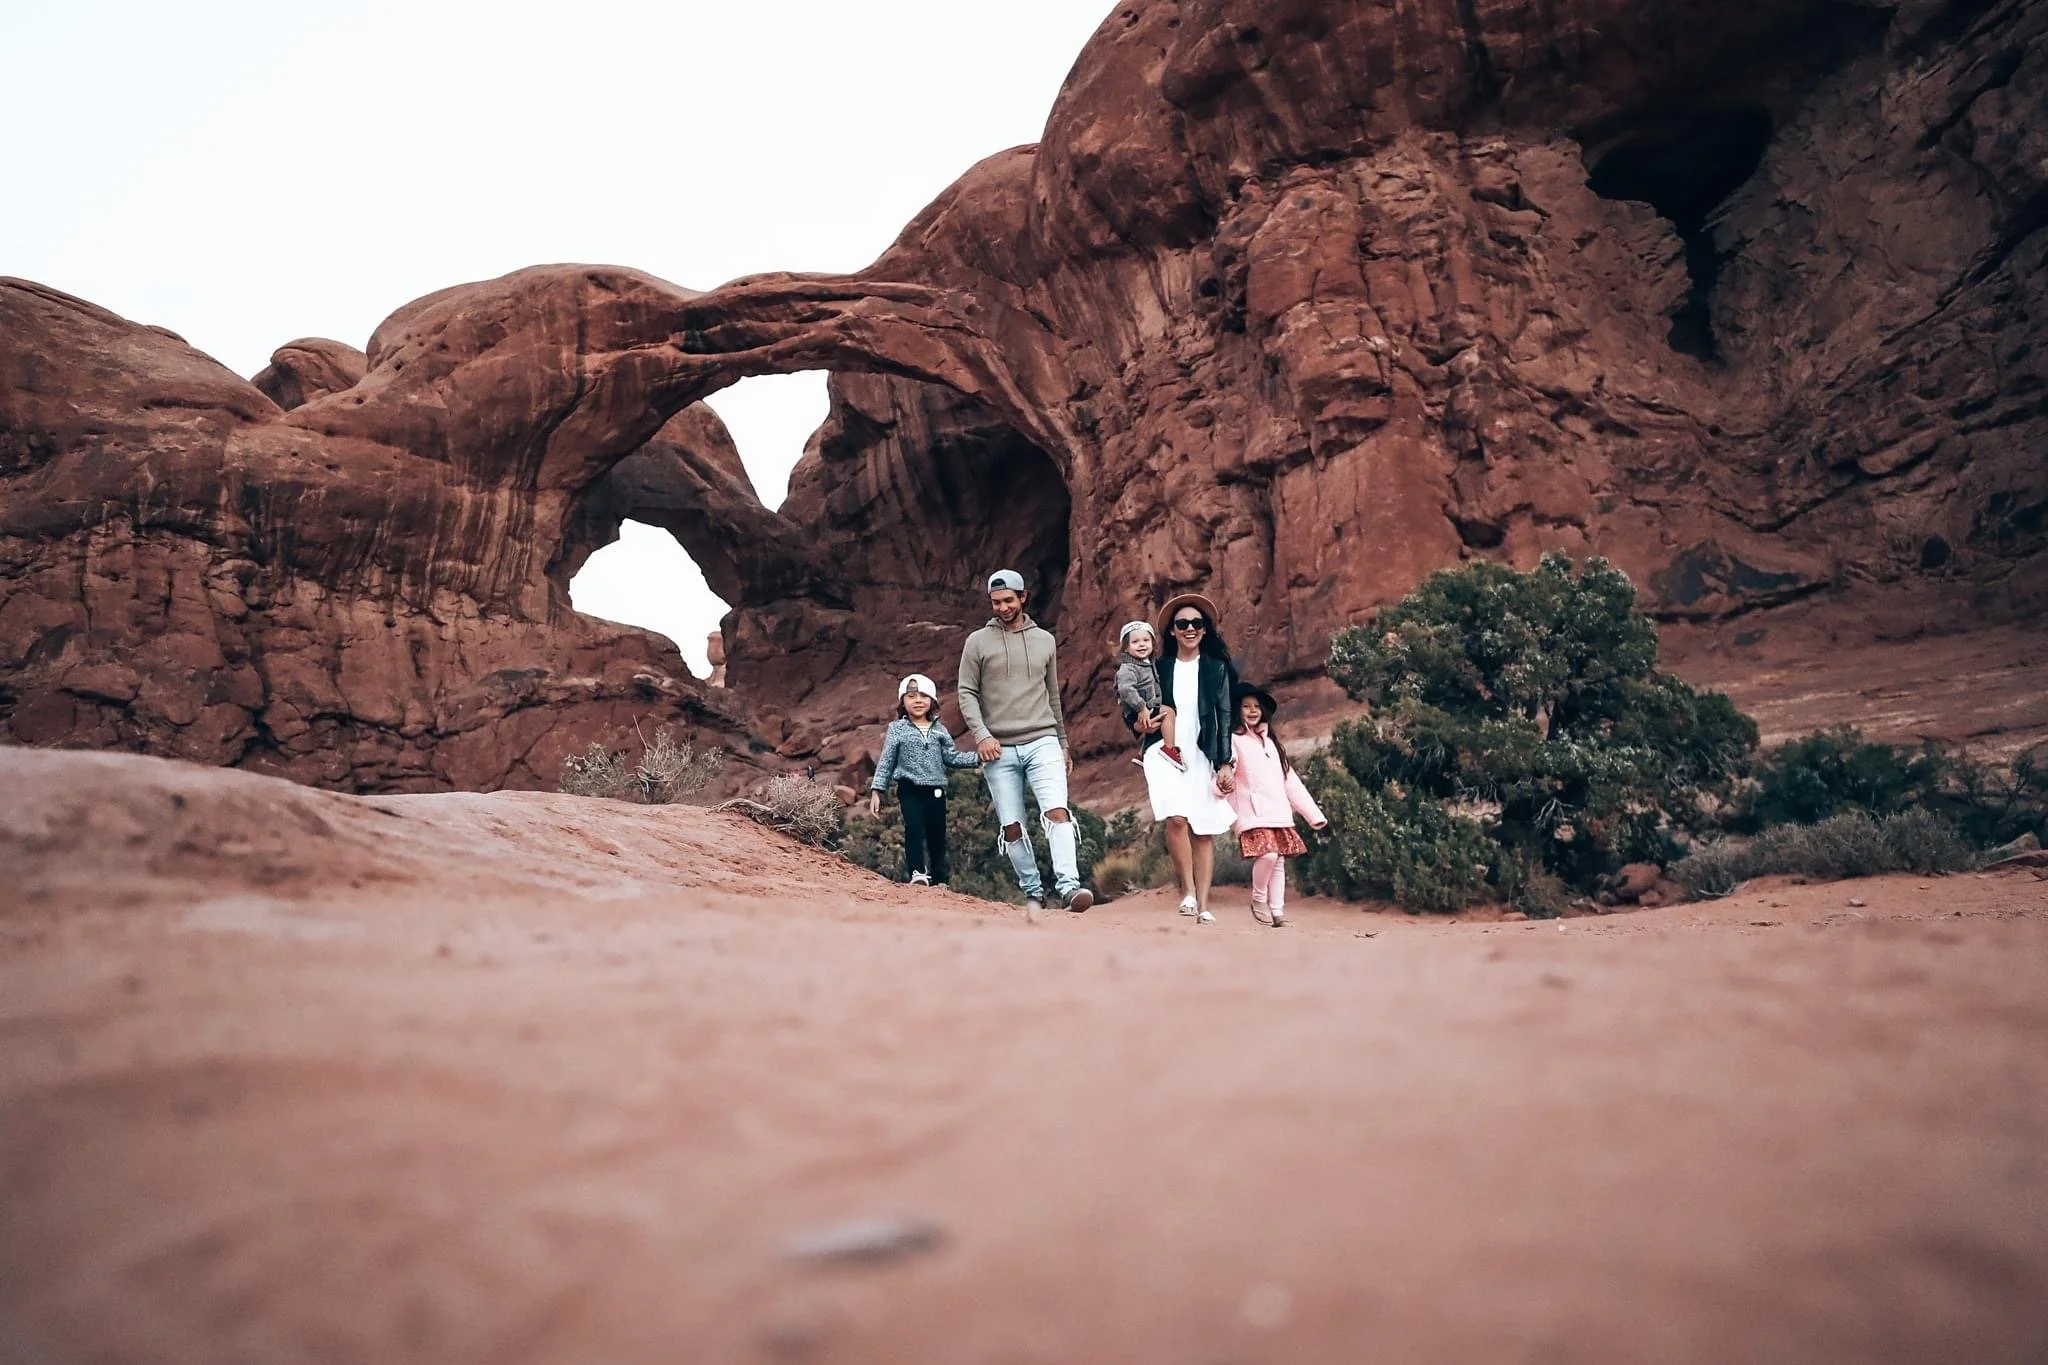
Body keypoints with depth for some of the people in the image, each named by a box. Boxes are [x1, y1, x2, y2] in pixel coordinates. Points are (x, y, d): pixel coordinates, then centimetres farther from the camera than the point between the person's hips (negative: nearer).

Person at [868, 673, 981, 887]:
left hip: (936, 790, 3)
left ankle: (939, 880, 19)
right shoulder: (897, 729, 3)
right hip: (910, 790, -3)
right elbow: (886, 762, 3)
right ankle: (917, 873, -24)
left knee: (937, 835, 8)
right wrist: (876, 791, -2)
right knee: (914, 828, -22)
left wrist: (978, 757, -2)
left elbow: (951, 757, 10)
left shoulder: (939, 730, 10)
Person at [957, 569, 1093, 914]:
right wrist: (981, 735, -12)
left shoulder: (1045, 640, 13)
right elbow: (967, 694, 2)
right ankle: (1033, 892, 15)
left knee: (1057, 811, -18)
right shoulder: (978, 642, 5)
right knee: (1011, 827, 2)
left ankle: (1069, 885, -23)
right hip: (998, 749, -1)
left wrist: (1063, 745, 20)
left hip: (1042, 742, 1)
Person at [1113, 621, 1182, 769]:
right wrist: (1141, 708, -35)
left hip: (1149, 711, 10)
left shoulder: (1151, 664, 9)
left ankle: (1141, 755, 51)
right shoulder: (1128, 669, -21)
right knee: (1168, 712, -24)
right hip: (1135, 715, -10)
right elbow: (1126, 689, -35)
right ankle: (1170, 749, -22)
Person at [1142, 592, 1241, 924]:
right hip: (1166, 753, -1)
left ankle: (1203, 906, 3)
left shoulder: (1216, 668, 7)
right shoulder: (1160, 669, 8)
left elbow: (1224, 717, 4)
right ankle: (1187, 891, -9)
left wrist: (1225, 763, -3)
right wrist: (1141, 720, -8)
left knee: (1204, 832, -1)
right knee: (1177, 818, -23)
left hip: (1203, 757, 1)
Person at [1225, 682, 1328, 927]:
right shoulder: (1234, 740, 3)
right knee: (1267, 854, -22)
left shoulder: (1270, 741, 22)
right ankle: (1258, 900, 0)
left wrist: (1313, 813, 17)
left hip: (1279, 813, 6)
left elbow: (1290, 780, 21)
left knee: (1279, 861, 3)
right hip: (1253, 812, -6)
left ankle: (1278, 912, 10)